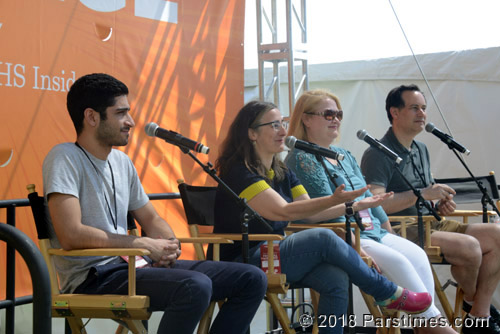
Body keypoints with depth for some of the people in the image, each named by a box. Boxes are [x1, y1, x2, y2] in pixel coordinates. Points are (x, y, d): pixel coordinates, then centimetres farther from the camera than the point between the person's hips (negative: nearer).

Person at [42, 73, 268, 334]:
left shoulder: (122, 162, 16)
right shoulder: (65, 158, -9)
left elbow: (151, 219, 24)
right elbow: (71, 234, -21)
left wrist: (170, 244, -1)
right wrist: (144, 245, -13)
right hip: (93, 278, -8)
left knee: (252, 280, -1)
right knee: (195, 286, -35)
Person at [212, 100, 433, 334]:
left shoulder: (281, 172, 12)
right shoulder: (239, 173, -15)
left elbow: (311, 213, 14)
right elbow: (283, 211, -24)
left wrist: (355, 205, 5)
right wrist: (333, 200, -33)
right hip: (243, 263, -8)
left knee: (335, 278, -21)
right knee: (324, 239, -23)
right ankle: (390, 294, -8)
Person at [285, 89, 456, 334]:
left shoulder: (344, 156, 23)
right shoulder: (301, 159, -5)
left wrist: (389, 234, 11)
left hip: (374, 231, 8)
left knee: (416, 254, -17)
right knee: (397, 261, -27)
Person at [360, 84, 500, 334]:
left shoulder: (421, 150, 18)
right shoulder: (378, 154, -11)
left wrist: (441, 203, 4)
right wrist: (423, 194, -22)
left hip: (431, 225, 9)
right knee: (469, 246, -27)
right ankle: (471, 300, 7)